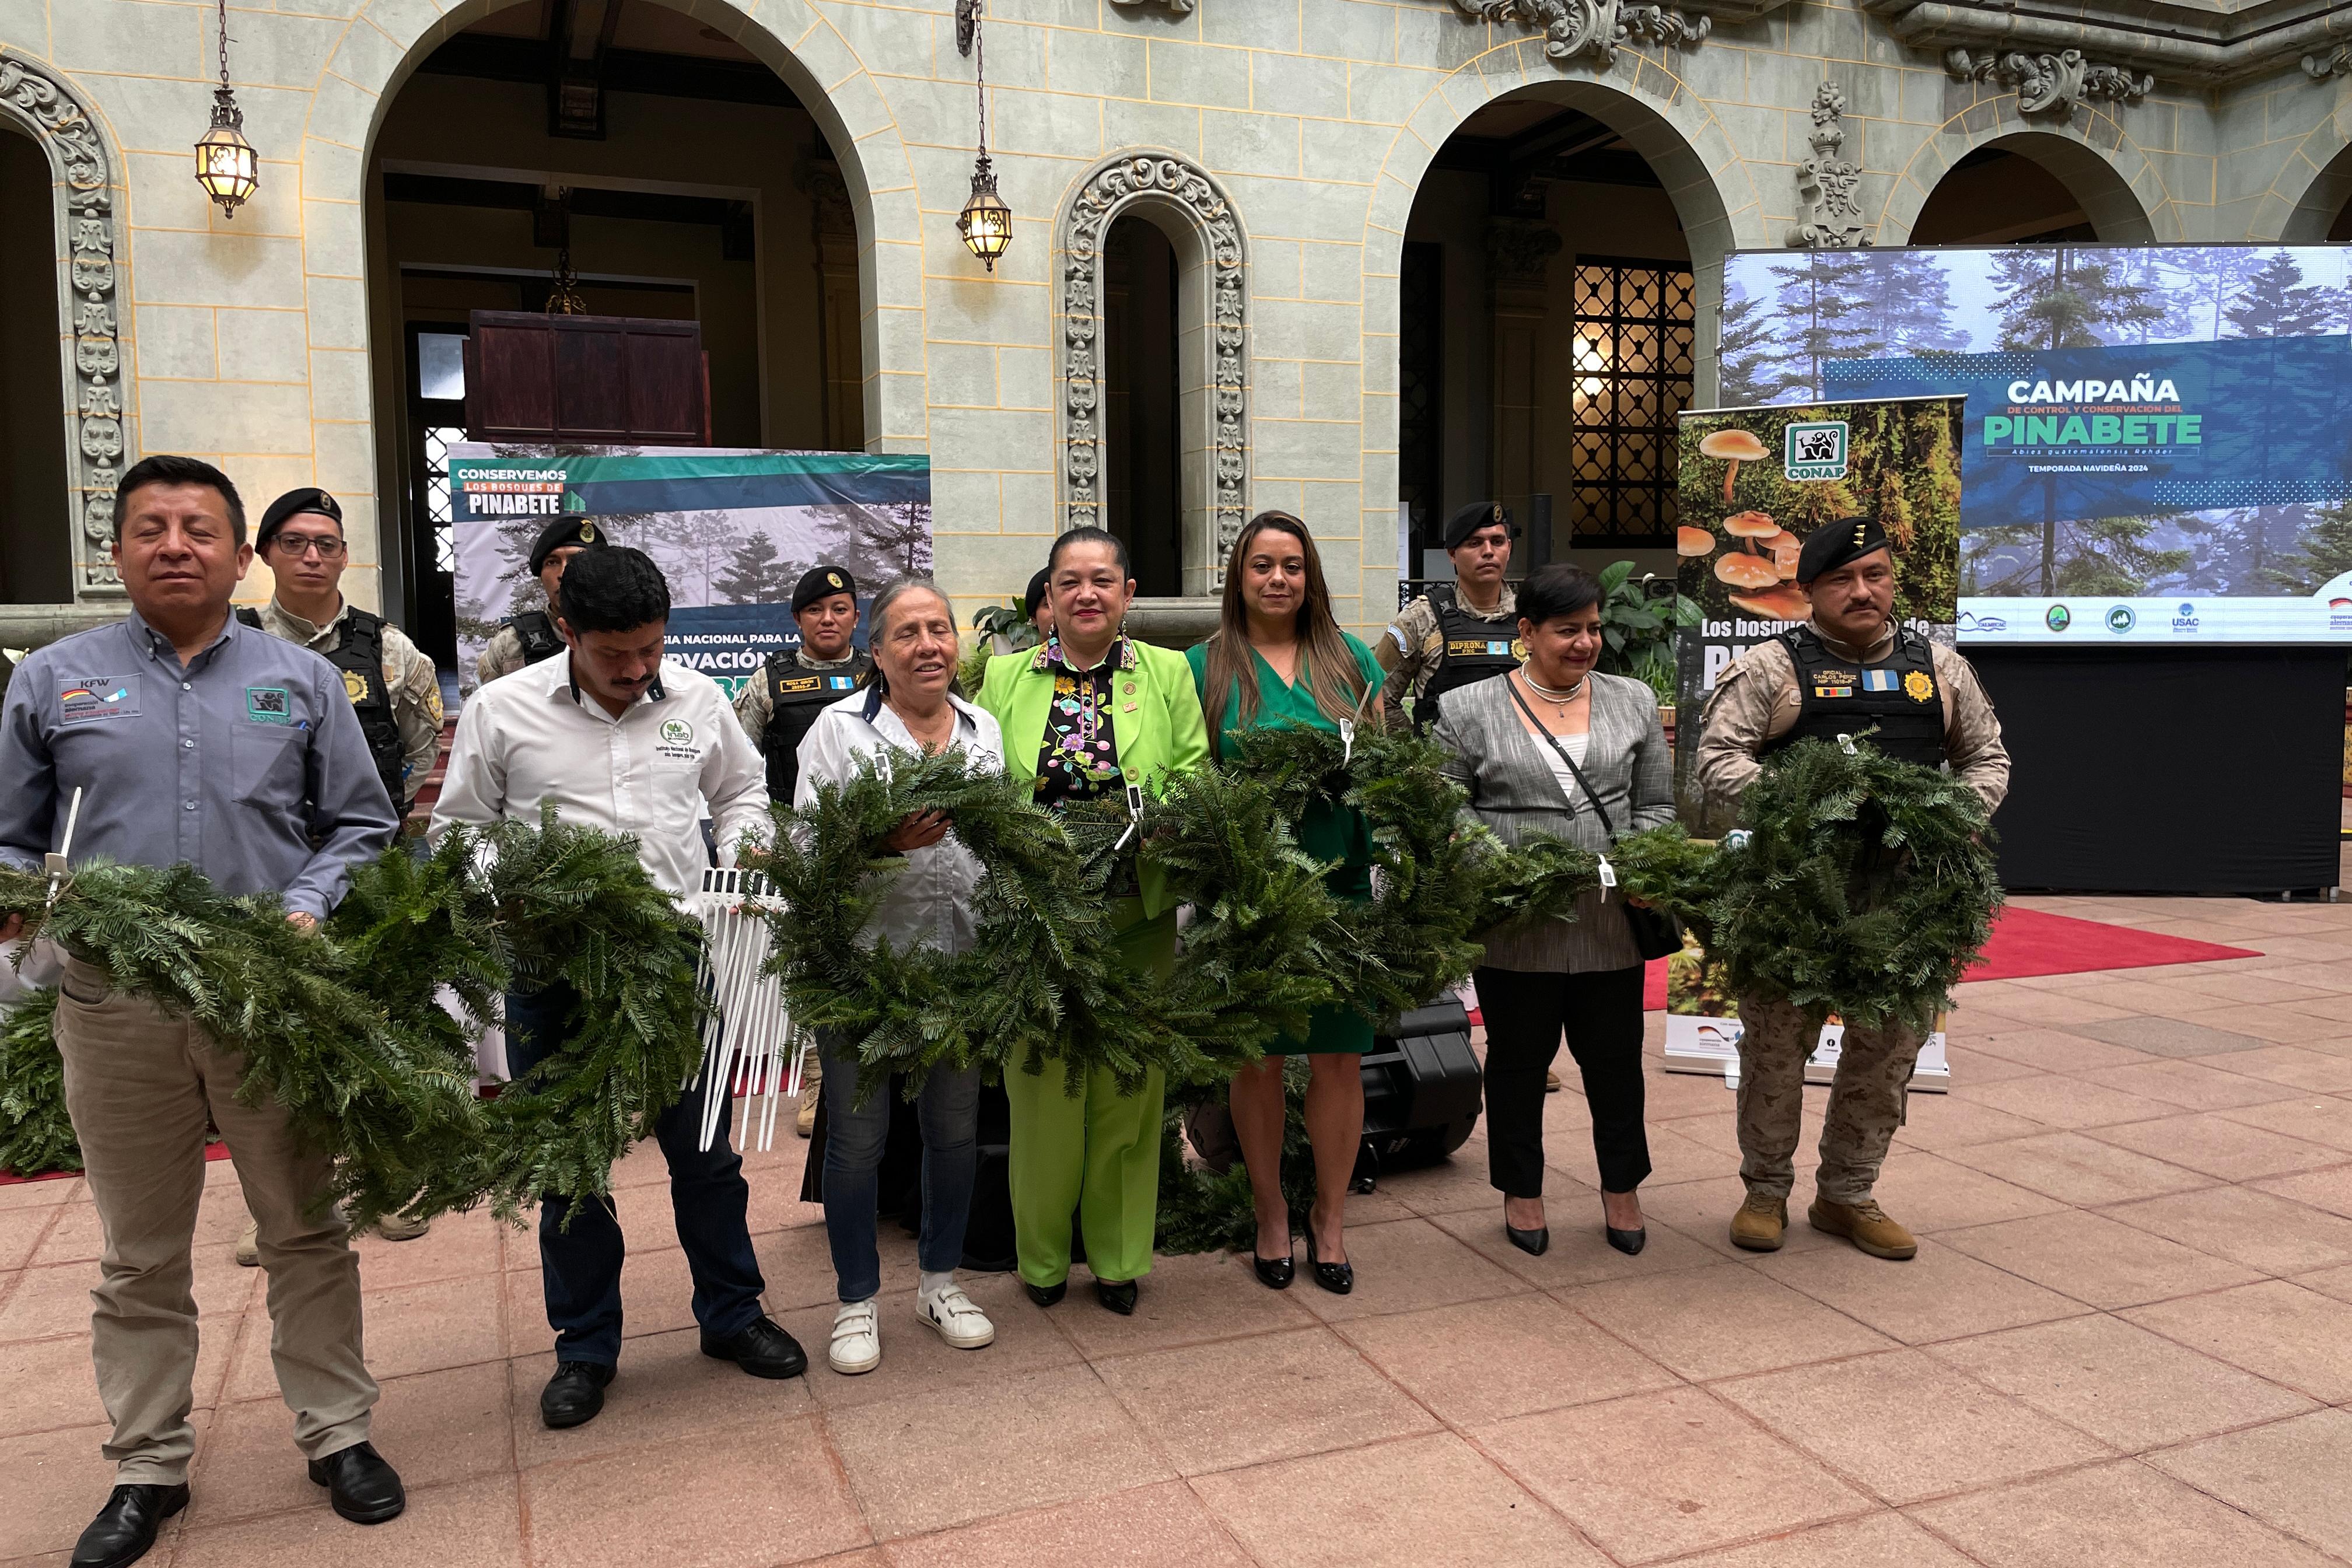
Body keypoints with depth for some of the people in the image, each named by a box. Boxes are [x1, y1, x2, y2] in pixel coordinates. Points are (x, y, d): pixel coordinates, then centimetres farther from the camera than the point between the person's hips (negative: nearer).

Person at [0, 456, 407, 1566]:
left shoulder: (301, 681, 7)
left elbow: (361, 826, 8)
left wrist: (310, 909, -9)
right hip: (115, 1010, 1)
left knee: (308, 1231, 8)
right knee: (139, 1257, 13)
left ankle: (337, 1434, 23)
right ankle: (147, 1467, 27)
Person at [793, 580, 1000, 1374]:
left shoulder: (984, 729, 10)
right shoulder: (840, 729, -3)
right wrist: (889, 840, -24)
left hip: (962, 962, 4)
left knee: (955, 1129, 14)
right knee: (858, 1136, 6)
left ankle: (940, 1282, 33)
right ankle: (857, 1302, 23)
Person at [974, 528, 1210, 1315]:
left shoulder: (1168, 673, 7)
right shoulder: (1005, 676, 7)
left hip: (1139, 916, 0)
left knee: (1128, 1086, 8)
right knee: (1043, 1087, 6)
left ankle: (1118, 1256, 24)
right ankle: (1042, 1256, 25)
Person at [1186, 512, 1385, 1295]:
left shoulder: (1350, 659, 10)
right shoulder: (1206, 665, 4)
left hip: (1340, 881, 2)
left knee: (1339, 1055, 4)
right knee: (1258, 1056, 7)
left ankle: (1329, 1218, 21)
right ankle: (1271, 1214, 25)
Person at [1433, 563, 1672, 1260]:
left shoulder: (1634, 703, 9)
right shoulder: (1469, 710, -1)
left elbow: (1656, 807, 12)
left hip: (1612, 924, 2)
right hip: (1515, 928, -2)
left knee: (1616, 1059, 12)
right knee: (1518, 1061, 12)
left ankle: (1622, 1189, 32)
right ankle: (1521, 1193, 30)